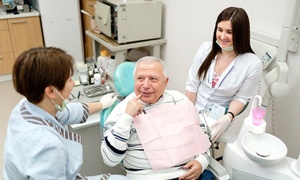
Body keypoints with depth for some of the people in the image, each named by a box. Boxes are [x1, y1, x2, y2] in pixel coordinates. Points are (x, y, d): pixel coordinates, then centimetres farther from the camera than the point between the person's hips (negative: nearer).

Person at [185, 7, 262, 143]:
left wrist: (228, 118, -24)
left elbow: (241, 97, -6)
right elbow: (192, 85, -3)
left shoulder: (253, 64, -16)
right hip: (194, 110, 3)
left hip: (218, 119, -3)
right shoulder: (206, 48, -8)